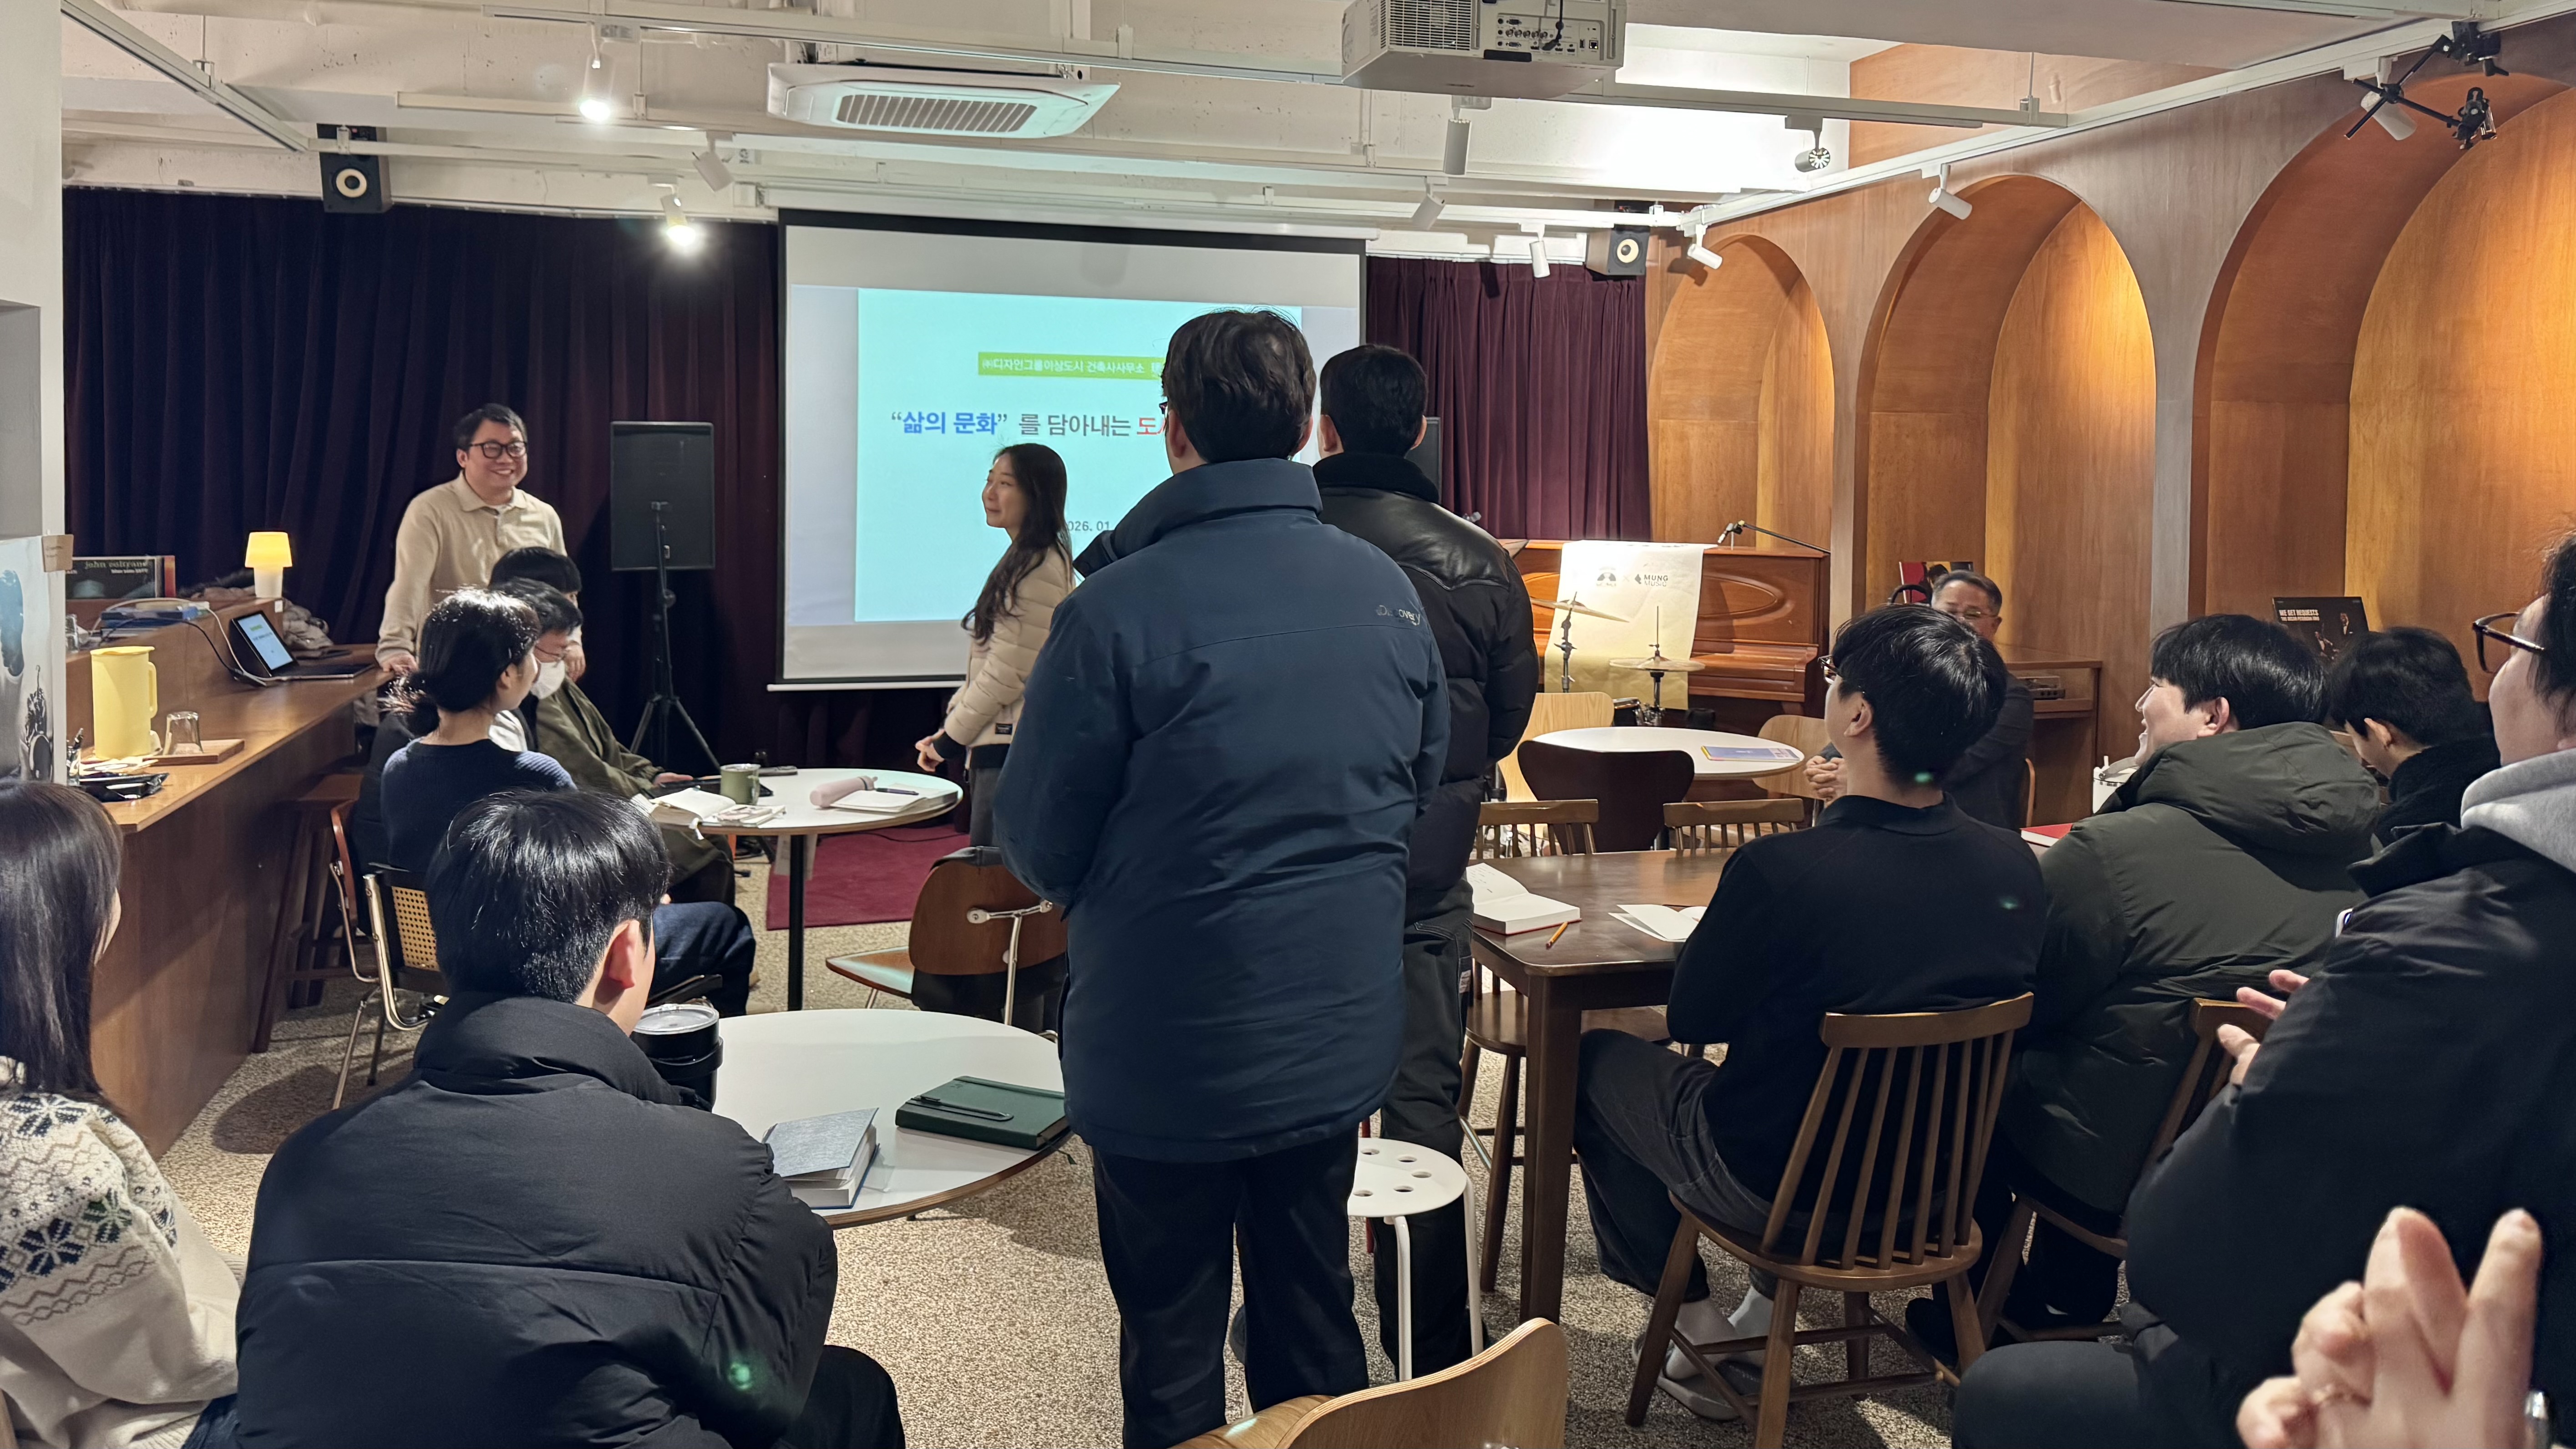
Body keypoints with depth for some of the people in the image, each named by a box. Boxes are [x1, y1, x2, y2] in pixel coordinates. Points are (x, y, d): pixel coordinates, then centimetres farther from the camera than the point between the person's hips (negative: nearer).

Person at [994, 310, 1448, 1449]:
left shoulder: (1115, 609, -19)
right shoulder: (1388, 593, -2)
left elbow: (1037, 849, -11)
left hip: (1171, 1055, -5)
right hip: (1343, 1040, 5)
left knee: (1171, 1349, 12)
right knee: (1312, 1310, 20)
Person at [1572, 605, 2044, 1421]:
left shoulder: (1779, 870, -30)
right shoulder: (2016, 868, -13)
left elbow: (1690, 1019, -13)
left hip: (1777, 1188, -5)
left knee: (1597, 1058, 19)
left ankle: (1695, 1327, 24)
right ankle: (1769, 1307, 34)